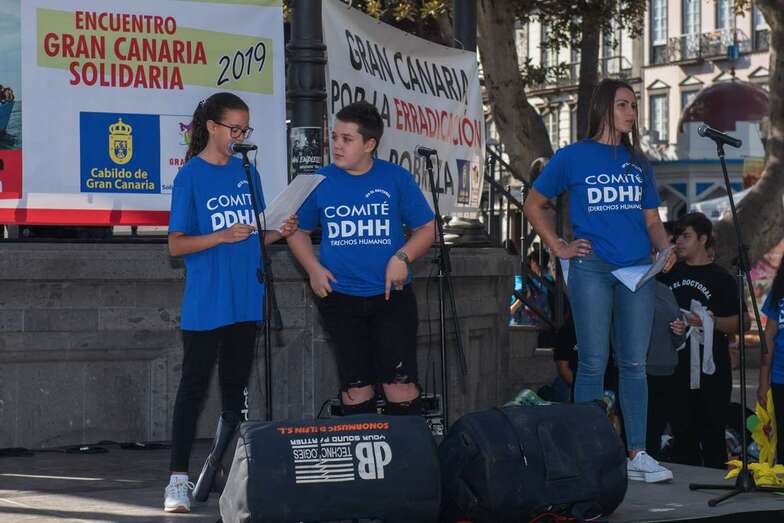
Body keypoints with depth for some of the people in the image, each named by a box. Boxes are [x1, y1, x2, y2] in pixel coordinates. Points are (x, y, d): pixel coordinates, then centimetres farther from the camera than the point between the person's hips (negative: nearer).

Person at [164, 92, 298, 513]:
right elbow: (176, 245, -8)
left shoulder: (246, 172, 10)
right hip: (205, 303, -6)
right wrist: (221, 237, -22)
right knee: (194, 386, -5)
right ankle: (178, 479, -5)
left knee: (235, 384, 11)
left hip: (245, 300, 6)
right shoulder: (191, 176, -6)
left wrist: (279, 232, -4)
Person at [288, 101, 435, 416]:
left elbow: (426, 229, 5)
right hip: (339, 298, 2)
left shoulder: (396, 178, 0)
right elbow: (298, 231, 14)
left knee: (400, 384, -6)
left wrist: (403, 257, -12)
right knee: (355, 387, 8)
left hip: (392, 295, -1)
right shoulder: (320, 181, 3)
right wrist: (313, 269, -2)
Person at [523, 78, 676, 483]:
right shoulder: (572, 157, 3)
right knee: (593, 363, -4)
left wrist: (665, 249, -3)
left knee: (634, 362, 3)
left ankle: (637, 454, 5)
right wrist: (559, 248, 1)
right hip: (591, 268, -4)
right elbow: (534, 205, 10)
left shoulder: (637, 162, 15)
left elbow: (652, 221, 17)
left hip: (637, 269, 4)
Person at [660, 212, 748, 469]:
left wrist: (711, 322, -18)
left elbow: (743, 321, -3)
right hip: (677, 366, 4)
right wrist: (668, 325, 0)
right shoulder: (669, 274, 13)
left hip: (711, 368, -4)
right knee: (682, 434, 6)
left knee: (711, 434, -5)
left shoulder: (721, 279, 2)